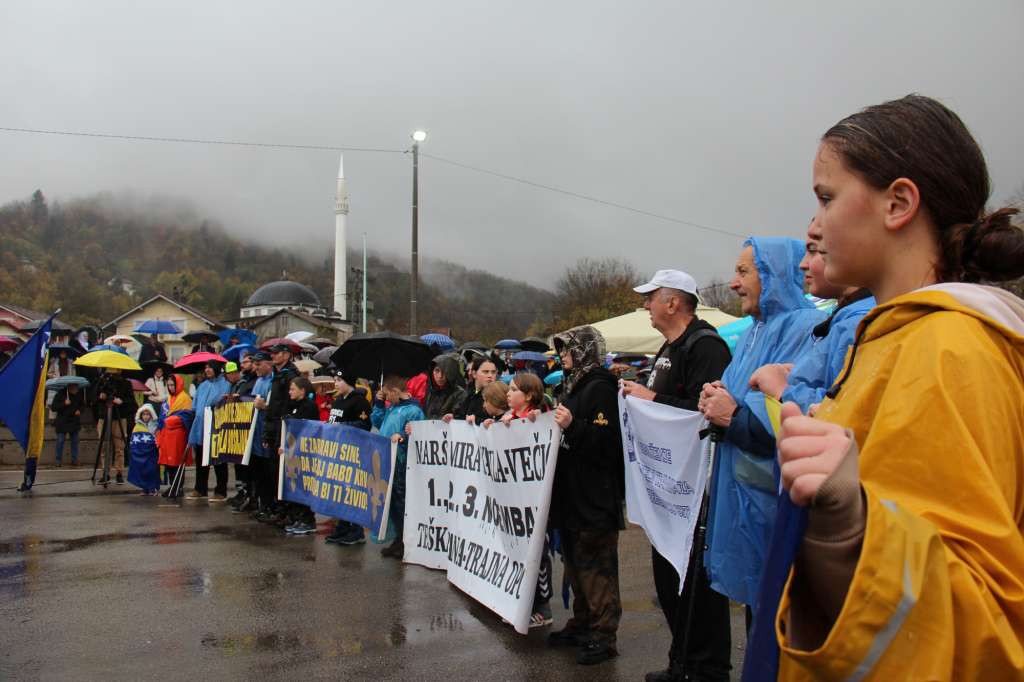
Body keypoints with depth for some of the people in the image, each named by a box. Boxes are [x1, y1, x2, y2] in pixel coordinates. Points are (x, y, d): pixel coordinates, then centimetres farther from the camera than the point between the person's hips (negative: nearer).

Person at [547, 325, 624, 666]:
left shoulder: (600, 388, -14)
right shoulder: (576, 385, 15)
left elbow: (604, 441, -23)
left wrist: (572, 426, -30)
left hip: (595, 495, -10)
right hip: (572, 493, 10)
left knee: (595, 567, -4)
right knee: (575, 563, 16)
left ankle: (603, 637, 4)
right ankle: (581, 625, 27)